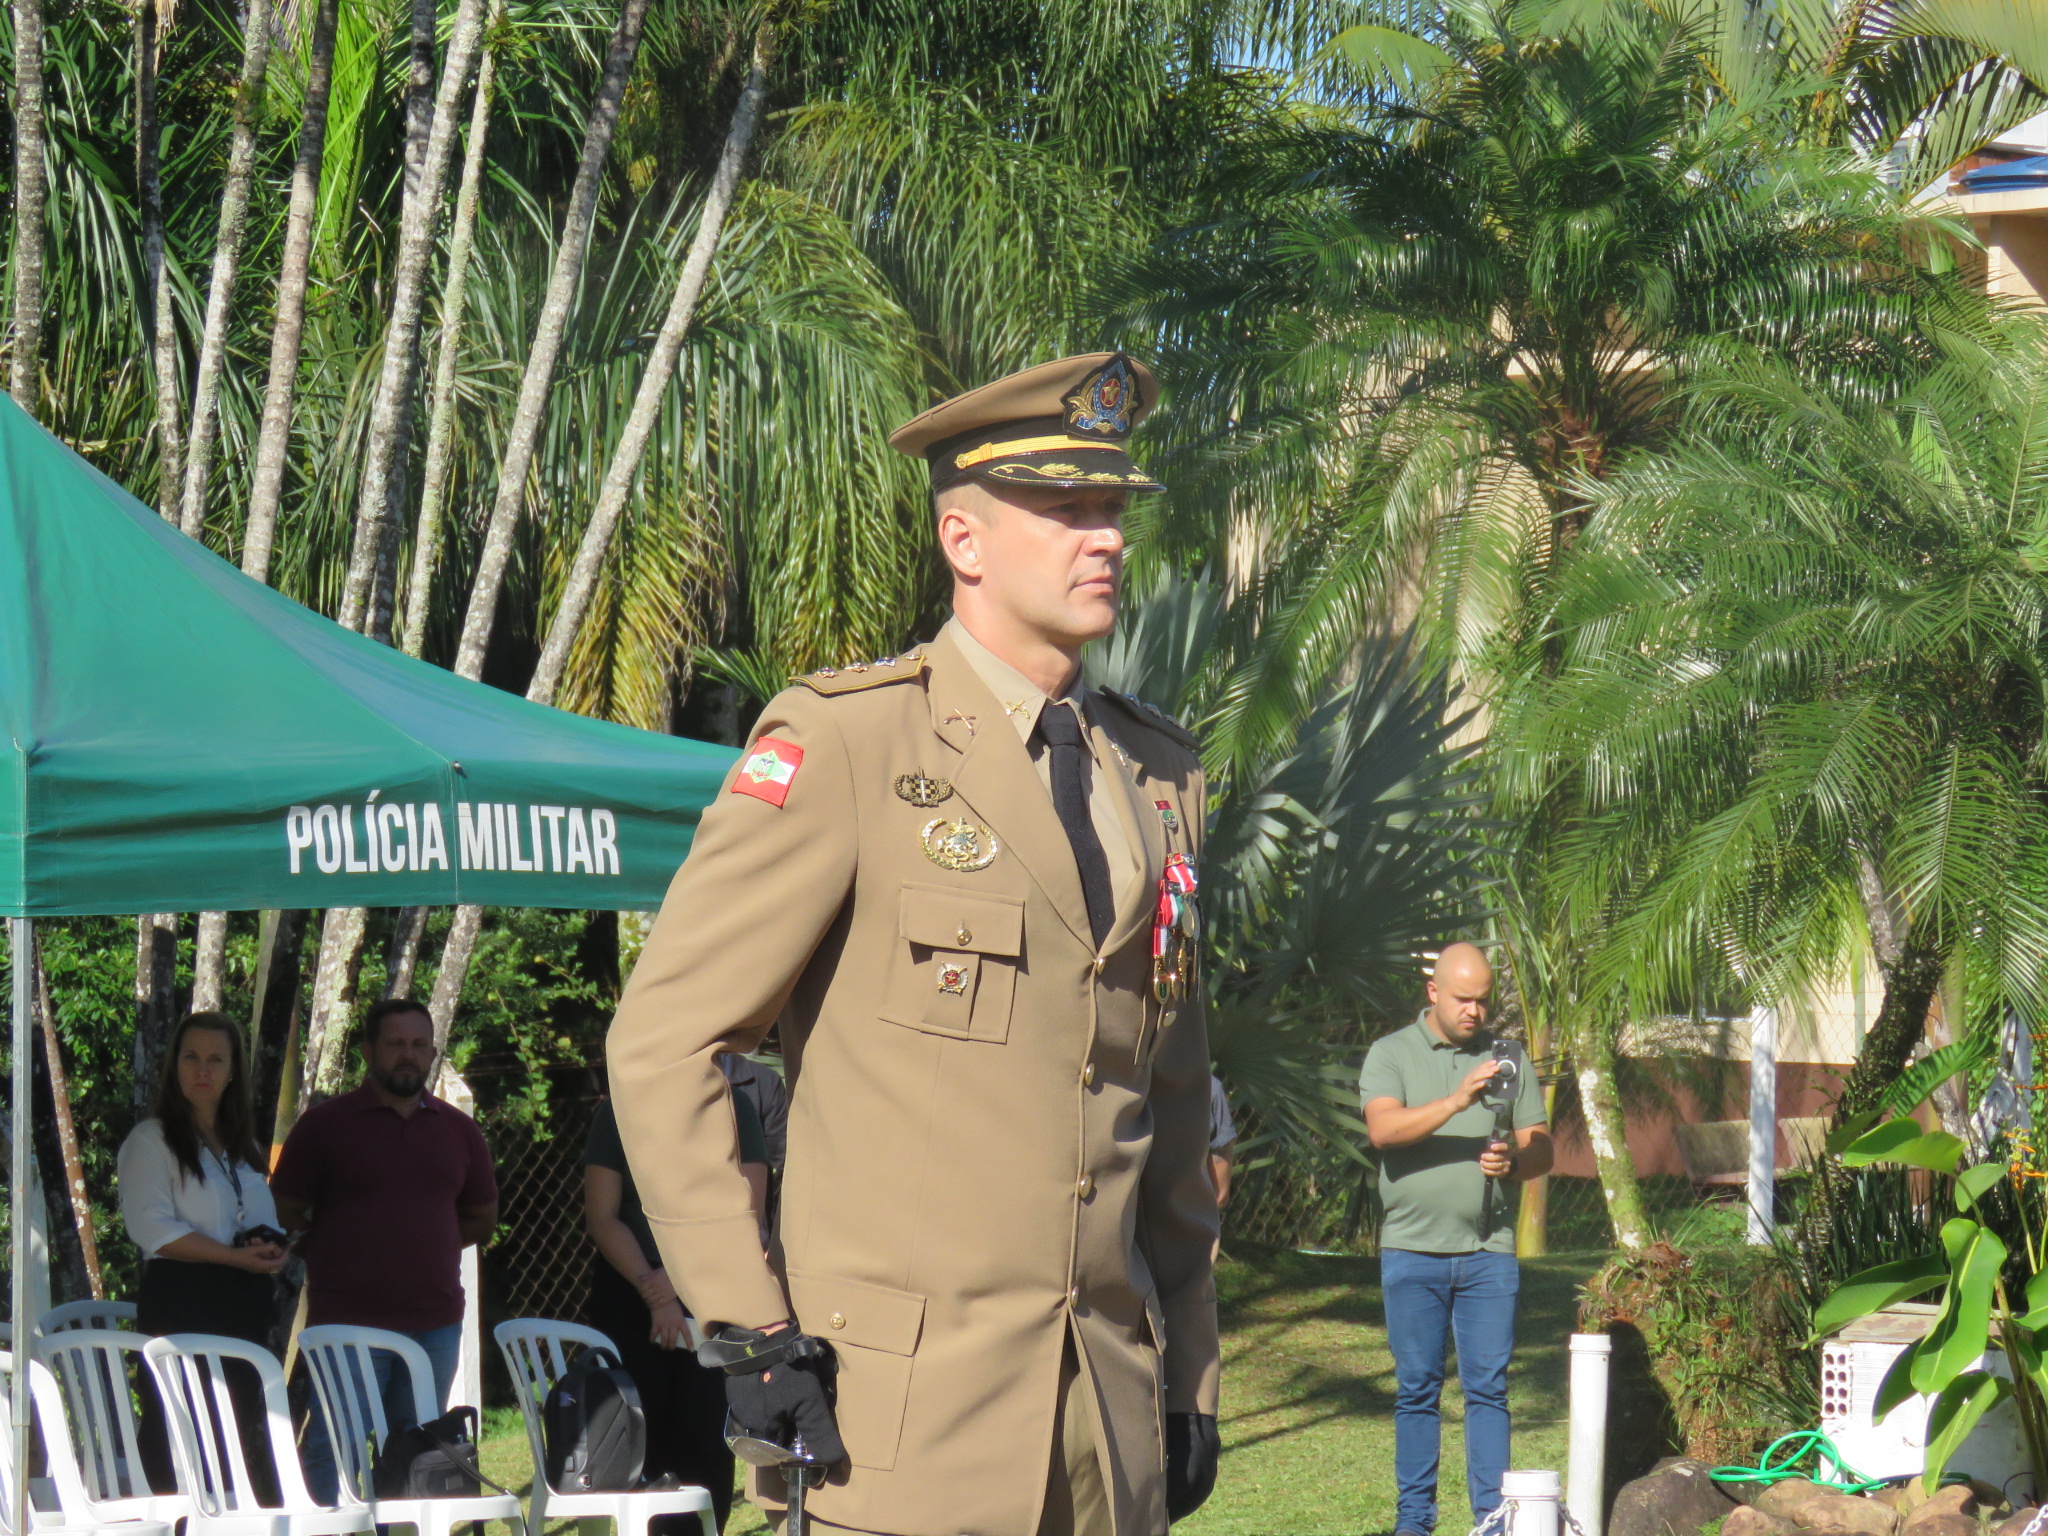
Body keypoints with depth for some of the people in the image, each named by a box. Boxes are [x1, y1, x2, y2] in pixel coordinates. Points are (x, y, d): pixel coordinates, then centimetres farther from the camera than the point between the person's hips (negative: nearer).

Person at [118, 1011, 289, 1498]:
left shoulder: (242, 1147, 20)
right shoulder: (151, 1141, -1)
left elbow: (265, 1222, 26)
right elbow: (152, 1228, -13)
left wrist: (271, 1249, 0)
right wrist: (237, 1256, -17)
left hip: (243, 1308, 7)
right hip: (179, 1302, -7)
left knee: (243, 1432, 3)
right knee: (175, 1438, -11)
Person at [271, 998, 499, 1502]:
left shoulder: (458, 1130, 12)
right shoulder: (325, 1124, 1)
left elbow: (481, 1217, 22)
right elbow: (284, 1214, 2)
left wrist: (428, 1248, 11)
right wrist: (332, 1255, -3)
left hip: (435, 1324, 4)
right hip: (348, 1323, -4)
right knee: (334, 1455, -7)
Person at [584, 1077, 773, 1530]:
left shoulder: (734, 1108, 5)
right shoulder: (615, 1113, 6)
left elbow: (748, 1209, -3)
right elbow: (601, 1217, 0)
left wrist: (680, 1274, -14)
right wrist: (652, 1289, -13)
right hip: (629, 1294, 0)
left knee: (707, 1439, -7)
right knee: (638, 1442, -6)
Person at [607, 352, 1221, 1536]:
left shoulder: (1159, 773, 15)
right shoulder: (844, 744, -4)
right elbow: (662, 1039, -6)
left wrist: (1189, 1372, 17)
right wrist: (747, 1328, -11)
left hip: (1109, 1419, 6)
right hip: (901, 1414, -6)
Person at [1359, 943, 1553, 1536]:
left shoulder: (1508, 1059, 13)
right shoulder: (1392, 1054, 4)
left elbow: (1542, 1149, 11)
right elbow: (1383, 1129, -13)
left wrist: (1513, 1161, -12)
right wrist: (1457, 1101, -25)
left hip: (1489, 1252, 2)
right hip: (1413, 1249, -1)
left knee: (1489, 1388, -1)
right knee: (1417, 1389, 3)